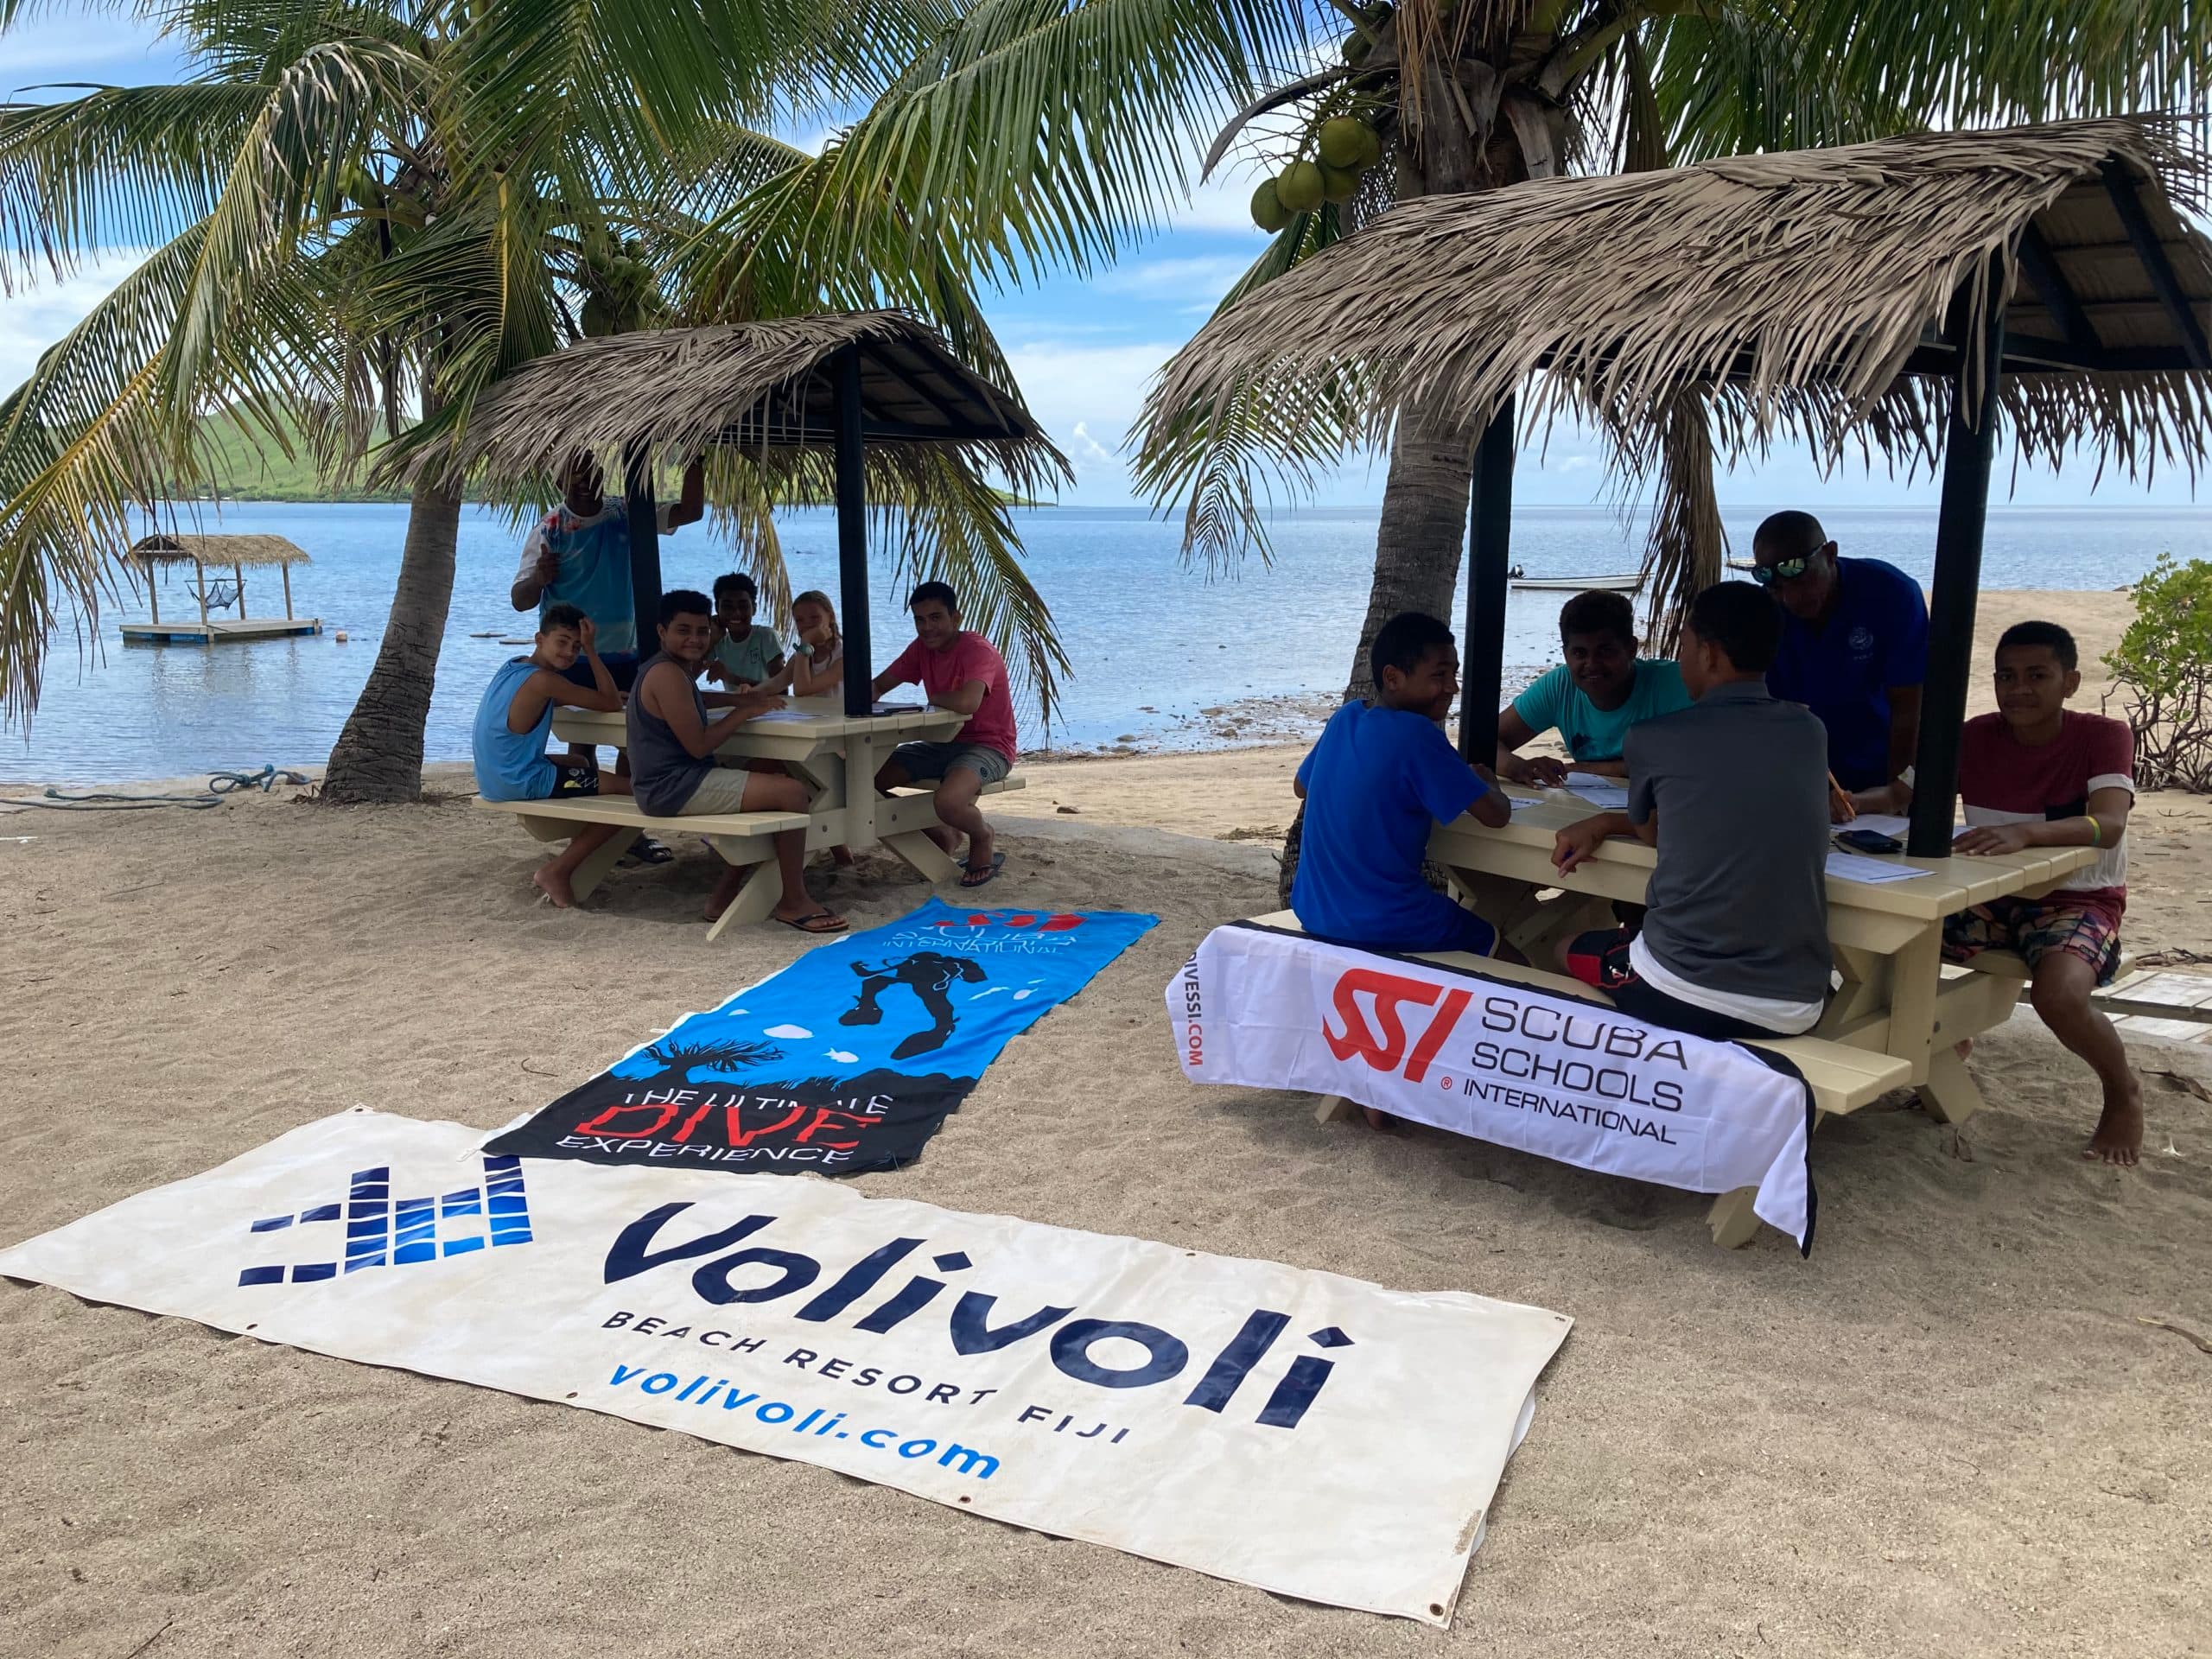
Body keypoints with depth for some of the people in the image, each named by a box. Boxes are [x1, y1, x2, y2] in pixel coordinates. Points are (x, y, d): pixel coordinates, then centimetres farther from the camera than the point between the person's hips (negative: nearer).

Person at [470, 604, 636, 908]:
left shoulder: (514, 666, 8)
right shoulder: (542, 680, -19)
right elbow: (612, 705, -16)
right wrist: (592, 650, -12)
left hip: (495, 778, 10)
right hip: (519, 784, -10)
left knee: (581, 762, 35)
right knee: (630, 790, -8)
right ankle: (557, 872, -3)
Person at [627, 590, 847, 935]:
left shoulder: (672, 668, 15)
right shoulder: (668, 674, -17)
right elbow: (699, 745, -20)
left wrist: (737, 700, 19)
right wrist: (743, 711, -8)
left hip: (671, 781, 11)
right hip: (674, 788, -11)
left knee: (773, 782, 26)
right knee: (792, 792, -16)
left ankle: (726, 894, 20)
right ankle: (793, 901, -5)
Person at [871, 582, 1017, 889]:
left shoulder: (977, 650, -20)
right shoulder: (922, 647, 4)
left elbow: (967, 703, -39)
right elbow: (879, 685, 9)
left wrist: (934, 698, -17)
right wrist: (864, 696, -17)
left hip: (987, 746, -8)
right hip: (944, 743, 8)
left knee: (948, 803, -38)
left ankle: (982, 839, 1)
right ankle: (940, 835, 15)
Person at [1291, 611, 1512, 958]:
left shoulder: (1344, 718, 3)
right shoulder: (1416, 734, -18)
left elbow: (1301, 787, 21)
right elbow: (1496, 815, -15)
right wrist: (1486, 784, 7)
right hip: (1383, 926, -7)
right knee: (1487, 937, 21)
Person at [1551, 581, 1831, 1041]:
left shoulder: (1655, 738, -5)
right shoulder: (1810, 733, 8)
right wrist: (1604, 824, 26)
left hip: (1681, 997, -5)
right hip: (1794, 1010, 5)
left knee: (1569, 951, 28)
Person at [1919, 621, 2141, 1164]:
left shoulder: (2104, 737, -12)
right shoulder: (1975, 738, -1)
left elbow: (2108, 826, -29)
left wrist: (2025, 833, -48)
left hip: (2078, 901, -5)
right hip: (1988, 898, 5)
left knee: (2058, 996, -35)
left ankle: (2123, 1093, 1)